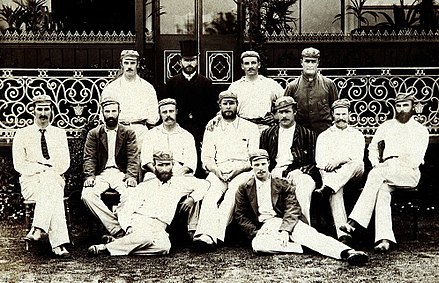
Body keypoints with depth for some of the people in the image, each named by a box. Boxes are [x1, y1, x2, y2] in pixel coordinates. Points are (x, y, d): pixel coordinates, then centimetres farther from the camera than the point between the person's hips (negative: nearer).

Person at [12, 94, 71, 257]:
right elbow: (19, 165, -3)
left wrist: (50, 171, -13)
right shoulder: (22, 134, 7)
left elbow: (65, 163, 6)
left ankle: (37, 229, -45)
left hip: (55, 180, 2)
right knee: (53, 192, -36)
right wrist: (44, 169, -15)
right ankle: (58, 244, -46)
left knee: (51, 187, -38)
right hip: (31, 182, -2)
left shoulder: (59, 134, 14)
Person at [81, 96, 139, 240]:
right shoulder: (93, 134, 14)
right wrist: (89, 176, -13)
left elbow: (133, 159, 3)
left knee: (130, 193, -35)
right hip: (101, 174, 1)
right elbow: (89, 158, 5)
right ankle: (117, 230, -28)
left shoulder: (128, 133, 12)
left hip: (121, 173, -1)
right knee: (87, 194, -30)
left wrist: (131, 177, -15)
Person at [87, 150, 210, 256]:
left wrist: (192, 198, 8)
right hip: (140, 220, -1)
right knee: (145, 237, -39)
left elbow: (204, 184, 24)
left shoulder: (179, 182, 20)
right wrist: (128, 226, -8)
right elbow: (130, 209, 10)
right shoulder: (145, 186, 18)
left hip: (159, 228, 1)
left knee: (164, 247, -35)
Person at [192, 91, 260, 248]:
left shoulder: (250, 128, 15)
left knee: (233, 194, -34)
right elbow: (206, 158, 12)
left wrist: (237, 169, -13)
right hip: (217, 172, 2)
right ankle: (207, 235, -50)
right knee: (210, 194, -31)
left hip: (242, 172, -1)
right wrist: (217, 170, -10)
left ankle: (211, 235, -46)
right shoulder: (212, 129, 21)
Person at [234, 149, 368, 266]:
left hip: (286, 223, 0)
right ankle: (297, 247, -29)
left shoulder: (282, 185, 11)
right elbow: (240, 216, 11)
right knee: (257, 244, -36)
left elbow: (293, 209, 1)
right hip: (263, 227, 0)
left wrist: (285, 230, -17)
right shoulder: (244, 189, 12)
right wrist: (255, 232, -7)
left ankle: (348, 253, -47)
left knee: (310, 234, -29)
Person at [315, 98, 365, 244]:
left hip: (353, 172, 1)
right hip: (330, 172, -1)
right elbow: (319, 159, 7)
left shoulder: (357, 135, 21)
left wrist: (339, 160, -16)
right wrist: (328, 166, -16)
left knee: (357, 163, -37)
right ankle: (343, 234, -48)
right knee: (335, 192, -36)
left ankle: (327, 188, -50)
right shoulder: (324, 136, 22)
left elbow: (358, 156, 1)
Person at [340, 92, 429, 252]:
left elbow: (415, 160, -2)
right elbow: (373, 148, 24)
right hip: (386, 169, 3)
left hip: (409, 172, -3)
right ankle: (384, 239, -44)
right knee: (382, 189, -33)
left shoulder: (421, 130, 11)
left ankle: (355, 222, -39)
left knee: (376, 174, -33)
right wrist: (376, 163, 1)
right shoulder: (385, 127, 23)